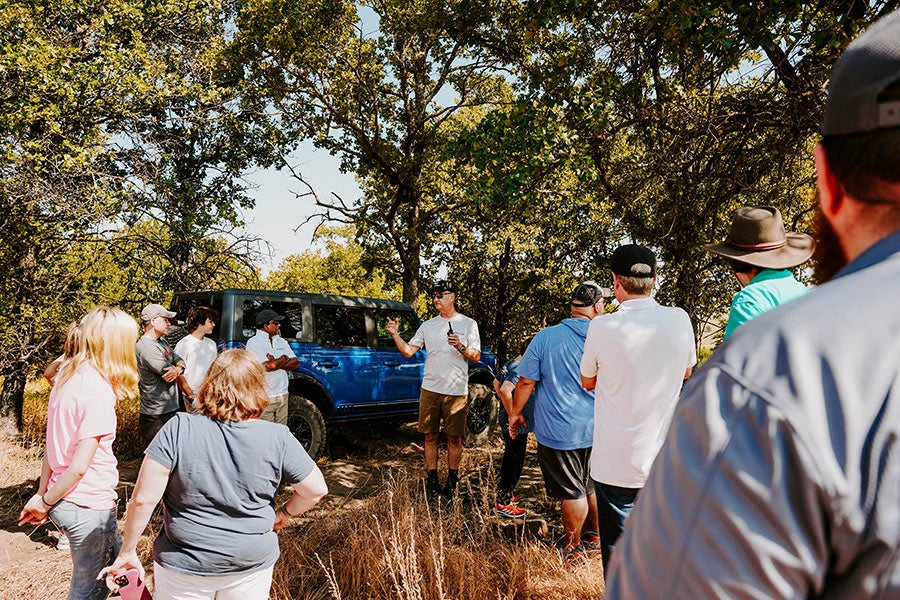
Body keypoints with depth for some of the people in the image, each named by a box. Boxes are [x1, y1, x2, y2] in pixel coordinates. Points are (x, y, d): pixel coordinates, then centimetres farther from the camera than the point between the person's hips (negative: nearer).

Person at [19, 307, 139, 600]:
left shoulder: (66, 375, 2)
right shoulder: (99, 392, -23)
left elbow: (53, 444, 7)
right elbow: (79, 466, -21)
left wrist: (42, 494, 13)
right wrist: (44, 503, -6)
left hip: (63, 503, 8)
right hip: (87, 507, -8)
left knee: (118, 563, 24)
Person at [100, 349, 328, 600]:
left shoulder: (178, 429, -18)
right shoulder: (278, 437, -15)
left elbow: (143, 499, -16)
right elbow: (316, 490, -8)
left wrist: (127, 552, -1)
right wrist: (283, 513, 10)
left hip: (184, 565, 0)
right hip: (252, 563, 1)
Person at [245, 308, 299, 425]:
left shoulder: (282, 342, 13)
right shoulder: (253, 343, -7)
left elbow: (295, 363, 5)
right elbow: (269, 366, -18)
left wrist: (276, 363, -9)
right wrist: (284, 358, -1)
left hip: (282, 395, 6)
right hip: (264, 398, -6)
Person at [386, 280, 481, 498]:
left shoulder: (468, 324, 2)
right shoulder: (427, 326, 11)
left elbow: (476, 357, 0)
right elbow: (408, 351, 7)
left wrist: (460, 347, -17)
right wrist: (395, 335, -8)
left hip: (456, 391, -3)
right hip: (430, 389, 3)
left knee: (454, 438, 5)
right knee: (430, 436, 7)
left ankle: (452, 480, 19)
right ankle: (431, 479, 19)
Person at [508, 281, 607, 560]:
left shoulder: (546, 337, -13)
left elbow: (526, 382, -10)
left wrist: (516, 412, 5)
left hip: (559, 430, -4)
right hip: (596, 429, 4)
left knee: (572, 492, 8)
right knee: (593, 486, 21)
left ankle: (573, 549, 23)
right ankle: (594, 536, 39)